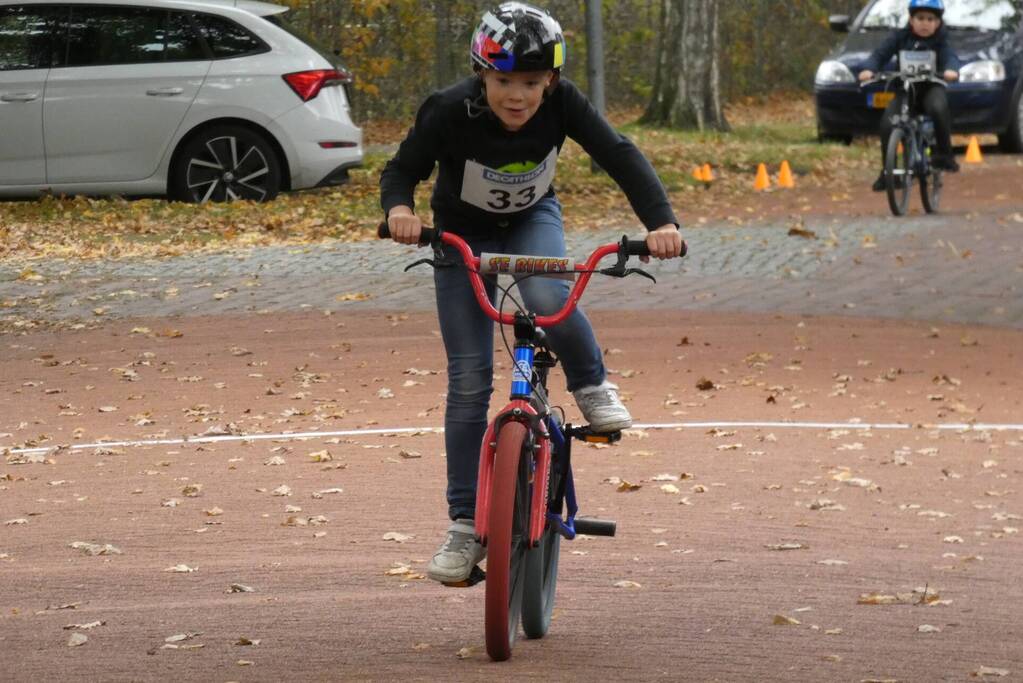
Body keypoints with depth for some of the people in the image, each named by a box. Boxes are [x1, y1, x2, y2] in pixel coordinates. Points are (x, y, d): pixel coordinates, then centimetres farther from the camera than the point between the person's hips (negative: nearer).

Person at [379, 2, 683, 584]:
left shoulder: (563, 105, -28)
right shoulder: (451, 113, -31)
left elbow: (621, 156, -30)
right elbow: (403, 170, -20)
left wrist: (661, 221, -45)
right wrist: (399, 209, -42)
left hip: (532, 220, 0)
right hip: (463, 232, 0)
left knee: (548, 298, -35)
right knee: (469, 380, -7)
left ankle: (593, 388, -4)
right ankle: (466, 526, -1)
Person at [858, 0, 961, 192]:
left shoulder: (939, 41, -4)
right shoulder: (900, 37, -2)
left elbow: (949, 57, -18)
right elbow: (880, 54, -6)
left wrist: (951, 70, -42)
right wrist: (868, 69, -26)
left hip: (931, 87, -2)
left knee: (939, 108, -36)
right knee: (887, 123, -20)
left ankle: (944, 154, -18)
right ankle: (887, 172, -6)